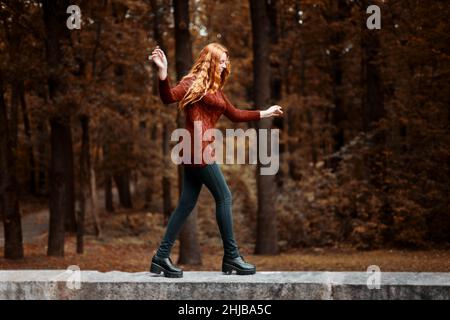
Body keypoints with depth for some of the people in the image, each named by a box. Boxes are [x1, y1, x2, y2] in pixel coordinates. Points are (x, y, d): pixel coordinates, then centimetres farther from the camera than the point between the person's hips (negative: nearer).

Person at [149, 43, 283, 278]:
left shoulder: (216, 89, 21)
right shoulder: (193, 82, -4)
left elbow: (234, 114, 30)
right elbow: (169, 98, -20)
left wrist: (264, 114, 36)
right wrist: (163, 73, -35)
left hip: (201, 150, 9)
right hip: (197, 147, -9)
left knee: (186, 204, 6)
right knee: (224, 197, -5)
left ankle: (162, 257, 7)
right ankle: (231, 256, 1)